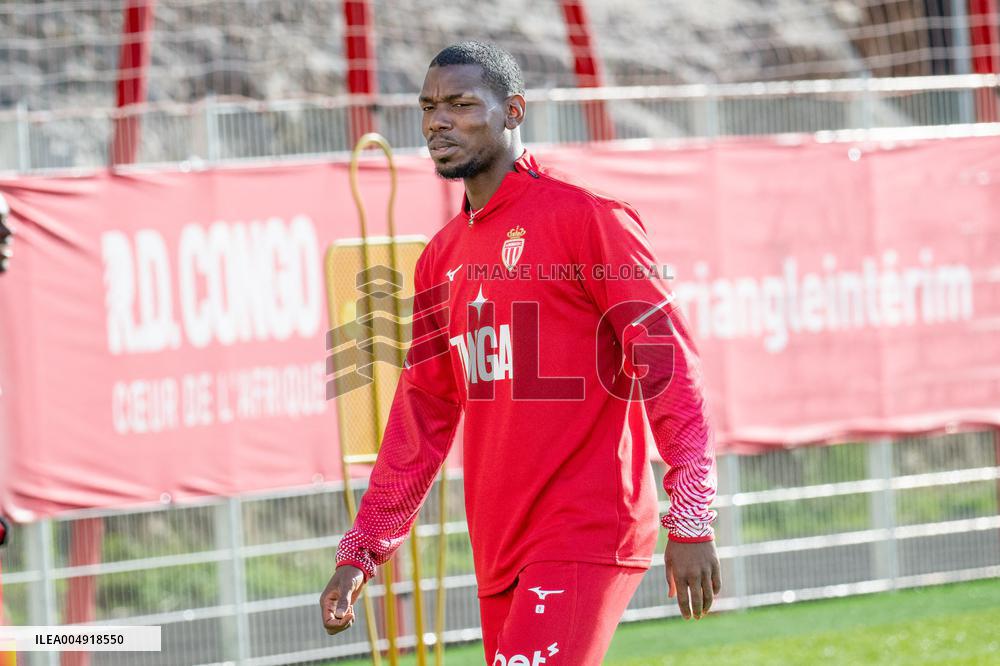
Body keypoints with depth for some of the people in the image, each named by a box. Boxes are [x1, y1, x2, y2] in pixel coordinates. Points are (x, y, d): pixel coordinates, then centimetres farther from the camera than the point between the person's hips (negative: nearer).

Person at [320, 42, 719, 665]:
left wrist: (692, 522, -16)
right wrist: (361, 551, 15)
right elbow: (422, 417, 20)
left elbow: (668, 363, -10)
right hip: (500, 554, 7)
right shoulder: (442, 256, 15)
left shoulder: (584, 218, -6)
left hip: (586, 537, -7)